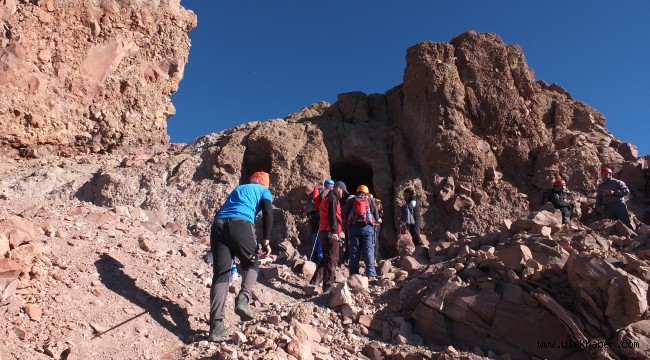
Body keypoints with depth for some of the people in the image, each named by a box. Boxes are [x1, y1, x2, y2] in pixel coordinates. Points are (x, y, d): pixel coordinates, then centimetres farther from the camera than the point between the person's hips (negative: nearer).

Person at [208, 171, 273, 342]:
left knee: (220, 274, 1)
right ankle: (243, 299, -8)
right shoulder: (264, 191, 22)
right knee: (251, 264, 18)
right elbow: (268, 214, 2)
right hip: (240, 225, -4)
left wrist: (214, 242, 39)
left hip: (218, 225, 4)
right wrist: (266, 240, 0)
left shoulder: (237, 189, 37)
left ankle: (216, 325, -6)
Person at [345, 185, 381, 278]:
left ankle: (354, 274, 9)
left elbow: (346, 216, 8)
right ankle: (371, 274, -5)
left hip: (354, 228, 2)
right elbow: (376, 215, 6)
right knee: (368, 251, -1)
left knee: (354, 252, 6)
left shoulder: (352, 201, 9)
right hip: (367, 227, -1)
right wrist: (378, 220, 28)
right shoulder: (370, 200, 7)